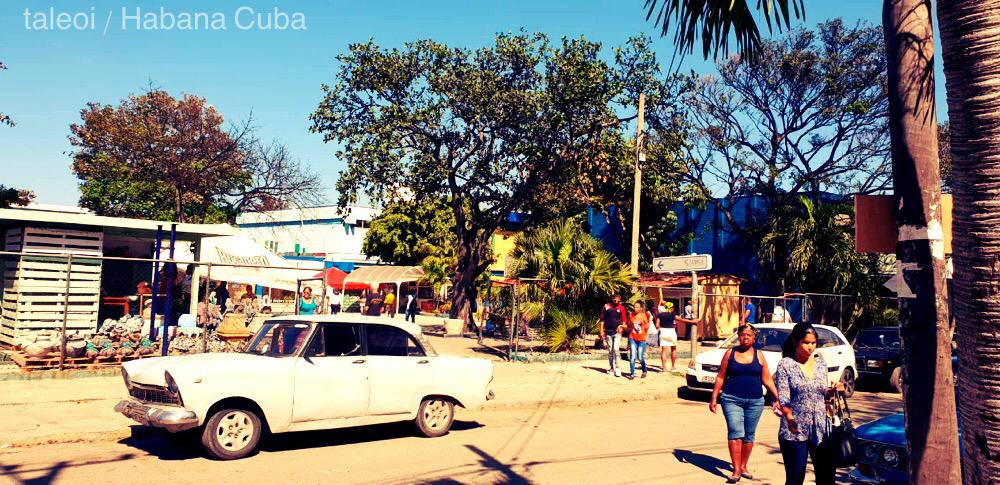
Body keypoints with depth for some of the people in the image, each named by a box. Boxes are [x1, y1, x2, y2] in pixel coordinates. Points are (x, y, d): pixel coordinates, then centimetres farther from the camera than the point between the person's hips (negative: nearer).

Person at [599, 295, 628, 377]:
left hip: (617, 332, -2)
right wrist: (602, 331, 4)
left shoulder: (621, 308, 2)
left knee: (616, 349, -14)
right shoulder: (606, 306, 4)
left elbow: (624, 320, 6)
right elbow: (602, 319, 8)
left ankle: (616, 368, -9)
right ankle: (611, 368, 19)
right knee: (610, 350, 9)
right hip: (608, 332, 2)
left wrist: (621, 326, -14)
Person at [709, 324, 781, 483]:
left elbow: (767, 380, 7)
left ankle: (743, 466, 24)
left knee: (749, 435, 9)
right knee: (736, 433, -10)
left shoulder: (758, 355, 6)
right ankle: (736, 470, -6)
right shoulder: (730, 353, 4)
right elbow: (720, 377, 6)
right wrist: (714, 398, 2)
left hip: (755, 401, 2)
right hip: (732, 399, -2)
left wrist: (778, 398, 0)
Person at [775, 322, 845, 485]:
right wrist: (789, 416, -32)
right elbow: (782, 398, -14)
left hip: (821, 429, 4)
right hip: (794, 431, -4)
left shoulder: (820, 362, 9)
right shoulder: (785, 364, -6)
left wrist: (833, 390, -5)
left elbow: (824, 395, 17)